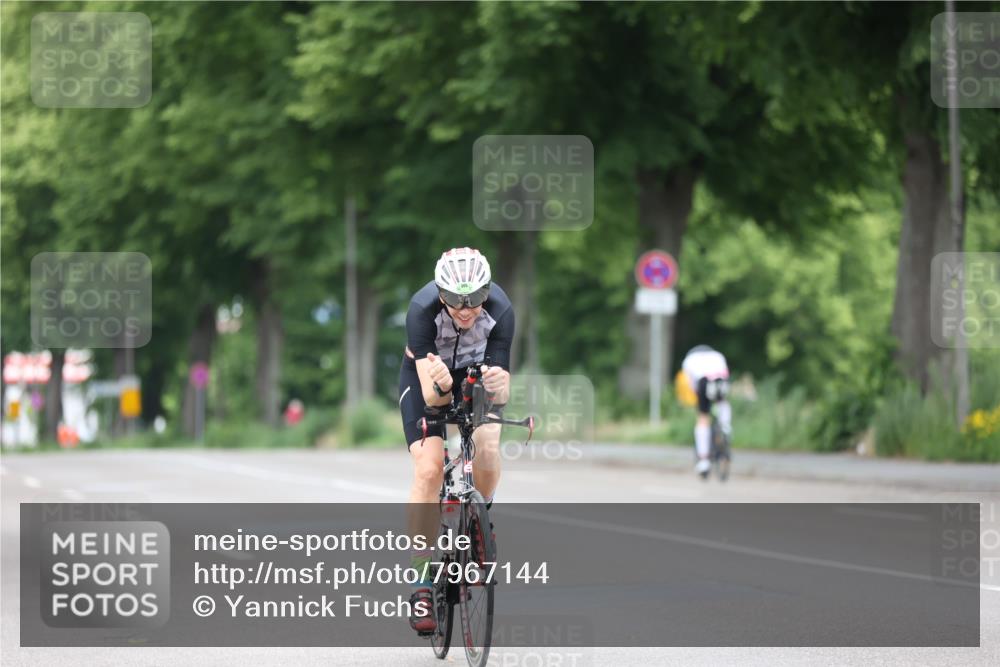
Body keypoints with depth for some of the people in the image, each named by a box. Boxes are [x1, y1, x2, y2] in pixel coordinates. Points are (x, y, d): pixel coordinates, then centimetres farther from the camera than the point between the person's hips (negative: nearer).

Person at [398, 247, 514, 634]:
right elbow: (430, 396, -38)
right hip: (426, 374, -1)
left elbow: (501, 395, -30)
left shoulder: (500, 311, -31)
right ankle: (422, 584, -14)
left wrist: (498, 386, -53)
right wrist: (440, 387, -60)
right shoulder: (423, 309, -35)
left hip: (475, 373, 1)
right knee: (429, 469, -20)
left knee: (487, 451, -25)